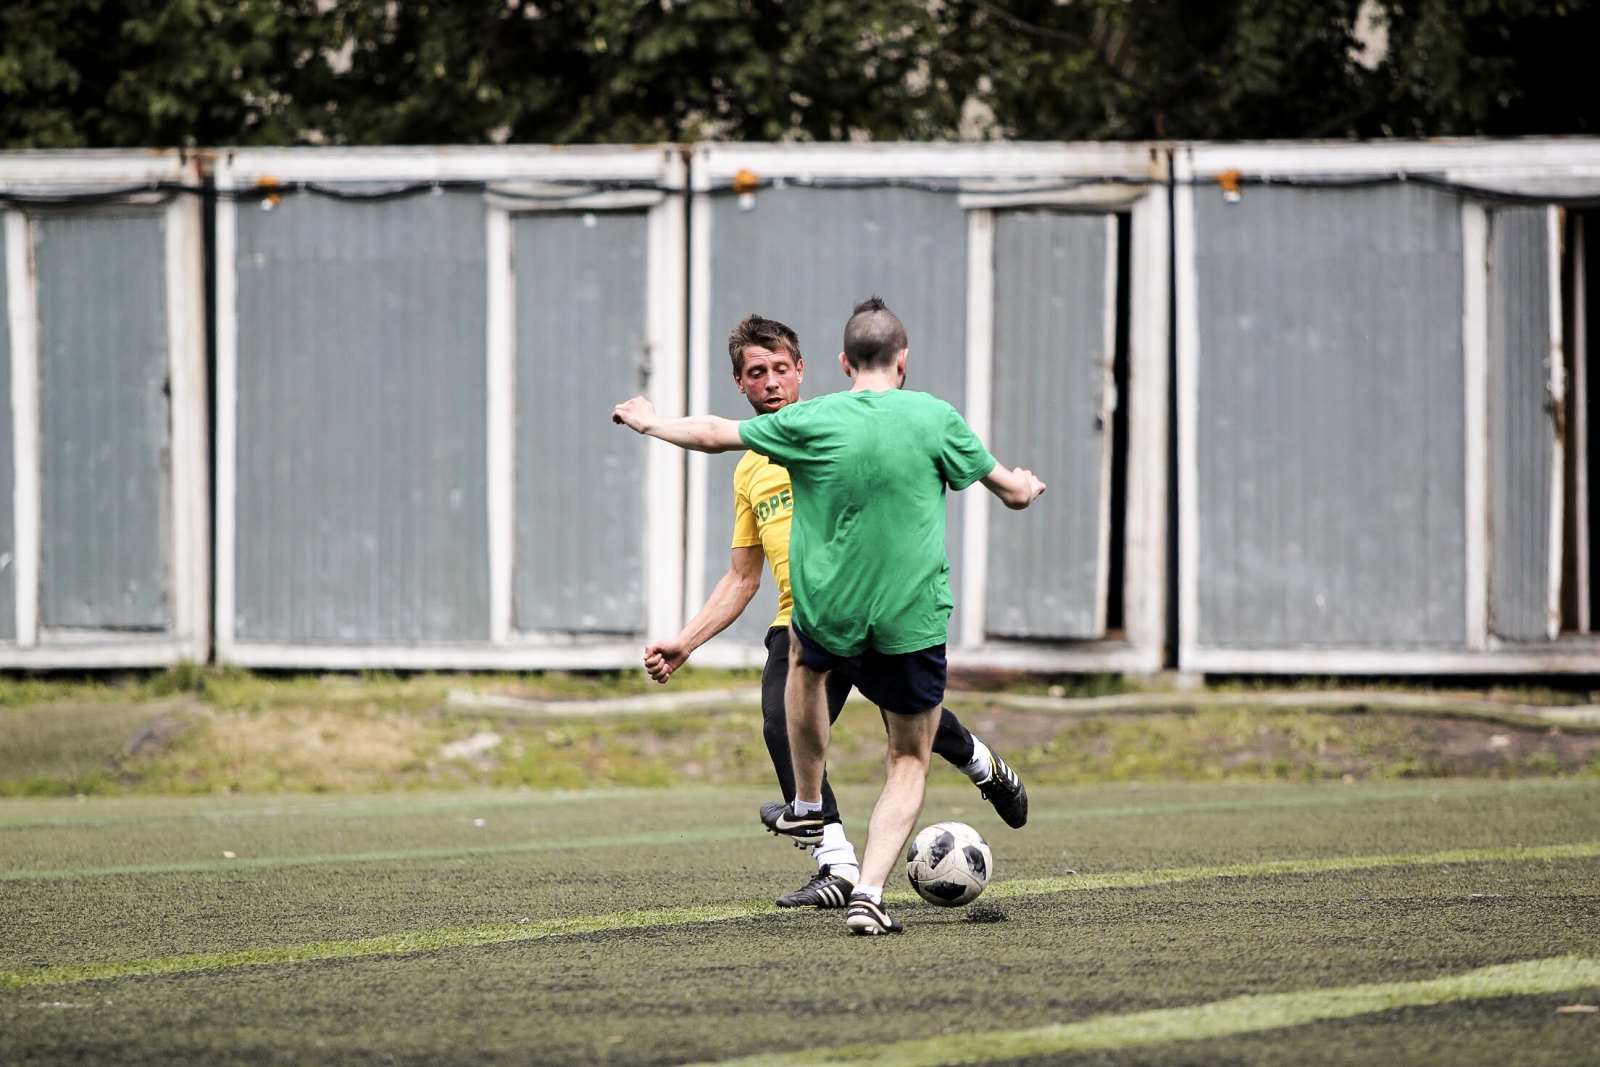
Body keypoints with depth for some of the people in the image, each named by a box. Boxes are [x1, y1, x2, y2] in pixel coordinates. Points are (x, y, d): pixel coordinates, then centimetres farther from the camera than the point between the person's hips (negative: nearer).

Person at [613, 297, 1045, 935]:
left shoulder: (809, 423, -7)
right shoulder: (936, 419, -6)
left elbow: (711, 434, 6)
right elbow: (1015, 493, 6)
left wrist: (651, 423, 26)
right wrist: (1025, 487, 31)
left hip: (826, 614, 1)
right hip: (913, 621, -1)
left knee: (804, 658, 37)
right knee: (910, 763, 11)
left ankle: (807, 808, 43)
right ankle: (869, 893, -8)